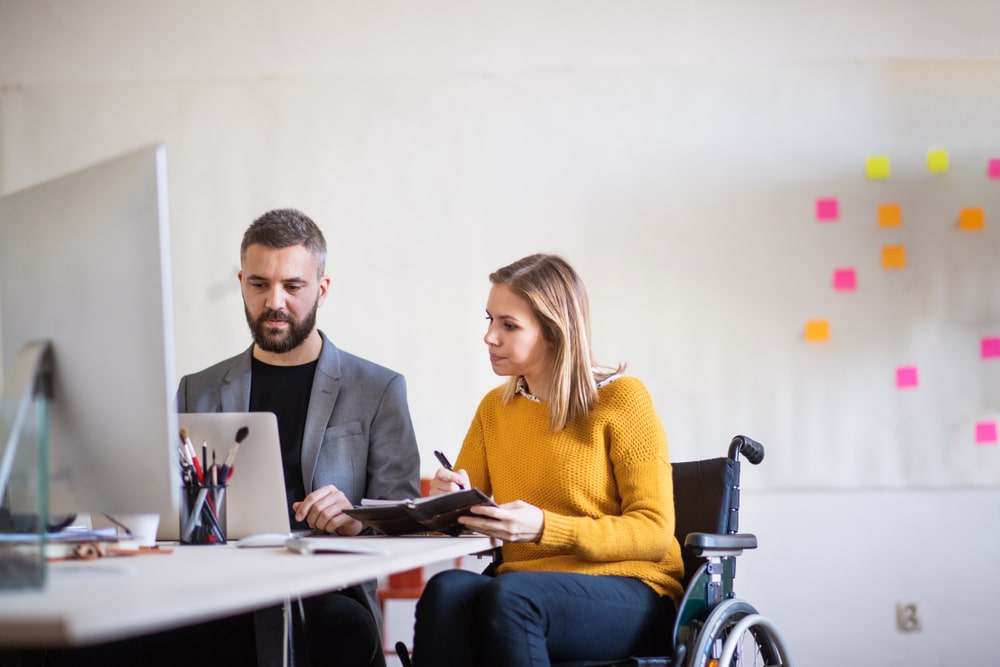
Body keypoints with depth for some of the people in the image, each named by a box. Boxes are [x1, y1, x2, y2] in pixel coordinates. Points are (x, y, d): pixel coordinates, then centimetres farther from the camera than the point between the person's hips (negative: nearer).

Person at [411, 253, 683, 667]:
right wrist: (449, 498, -12)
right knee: (447, 589, -31)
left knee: (507, 595, -36)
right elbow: (461, 519, 14)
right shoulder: (495, 408, 16)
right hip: (525, 585, 4)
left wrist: (544, 528, -22)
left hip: (632, 595, -4)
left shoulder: (621, 399, -2)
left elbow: (654, 531, -9)